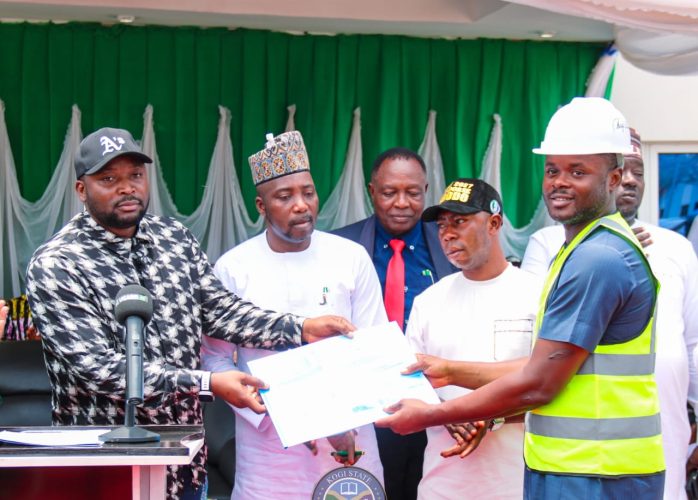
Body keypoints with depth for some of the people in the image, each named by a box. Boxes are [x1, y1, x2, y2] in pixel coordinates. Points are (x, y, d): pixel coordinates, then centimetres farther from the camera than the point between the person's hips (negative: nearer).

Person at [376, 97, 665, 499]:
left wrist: (431, 416, -10)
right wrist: (451, 372, 10)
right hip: (569, 467, 9)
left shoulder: (598, 259, -18)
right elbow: (549, 368, 15)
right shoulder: (584, 251, 16)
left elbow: (537, 386, -18)